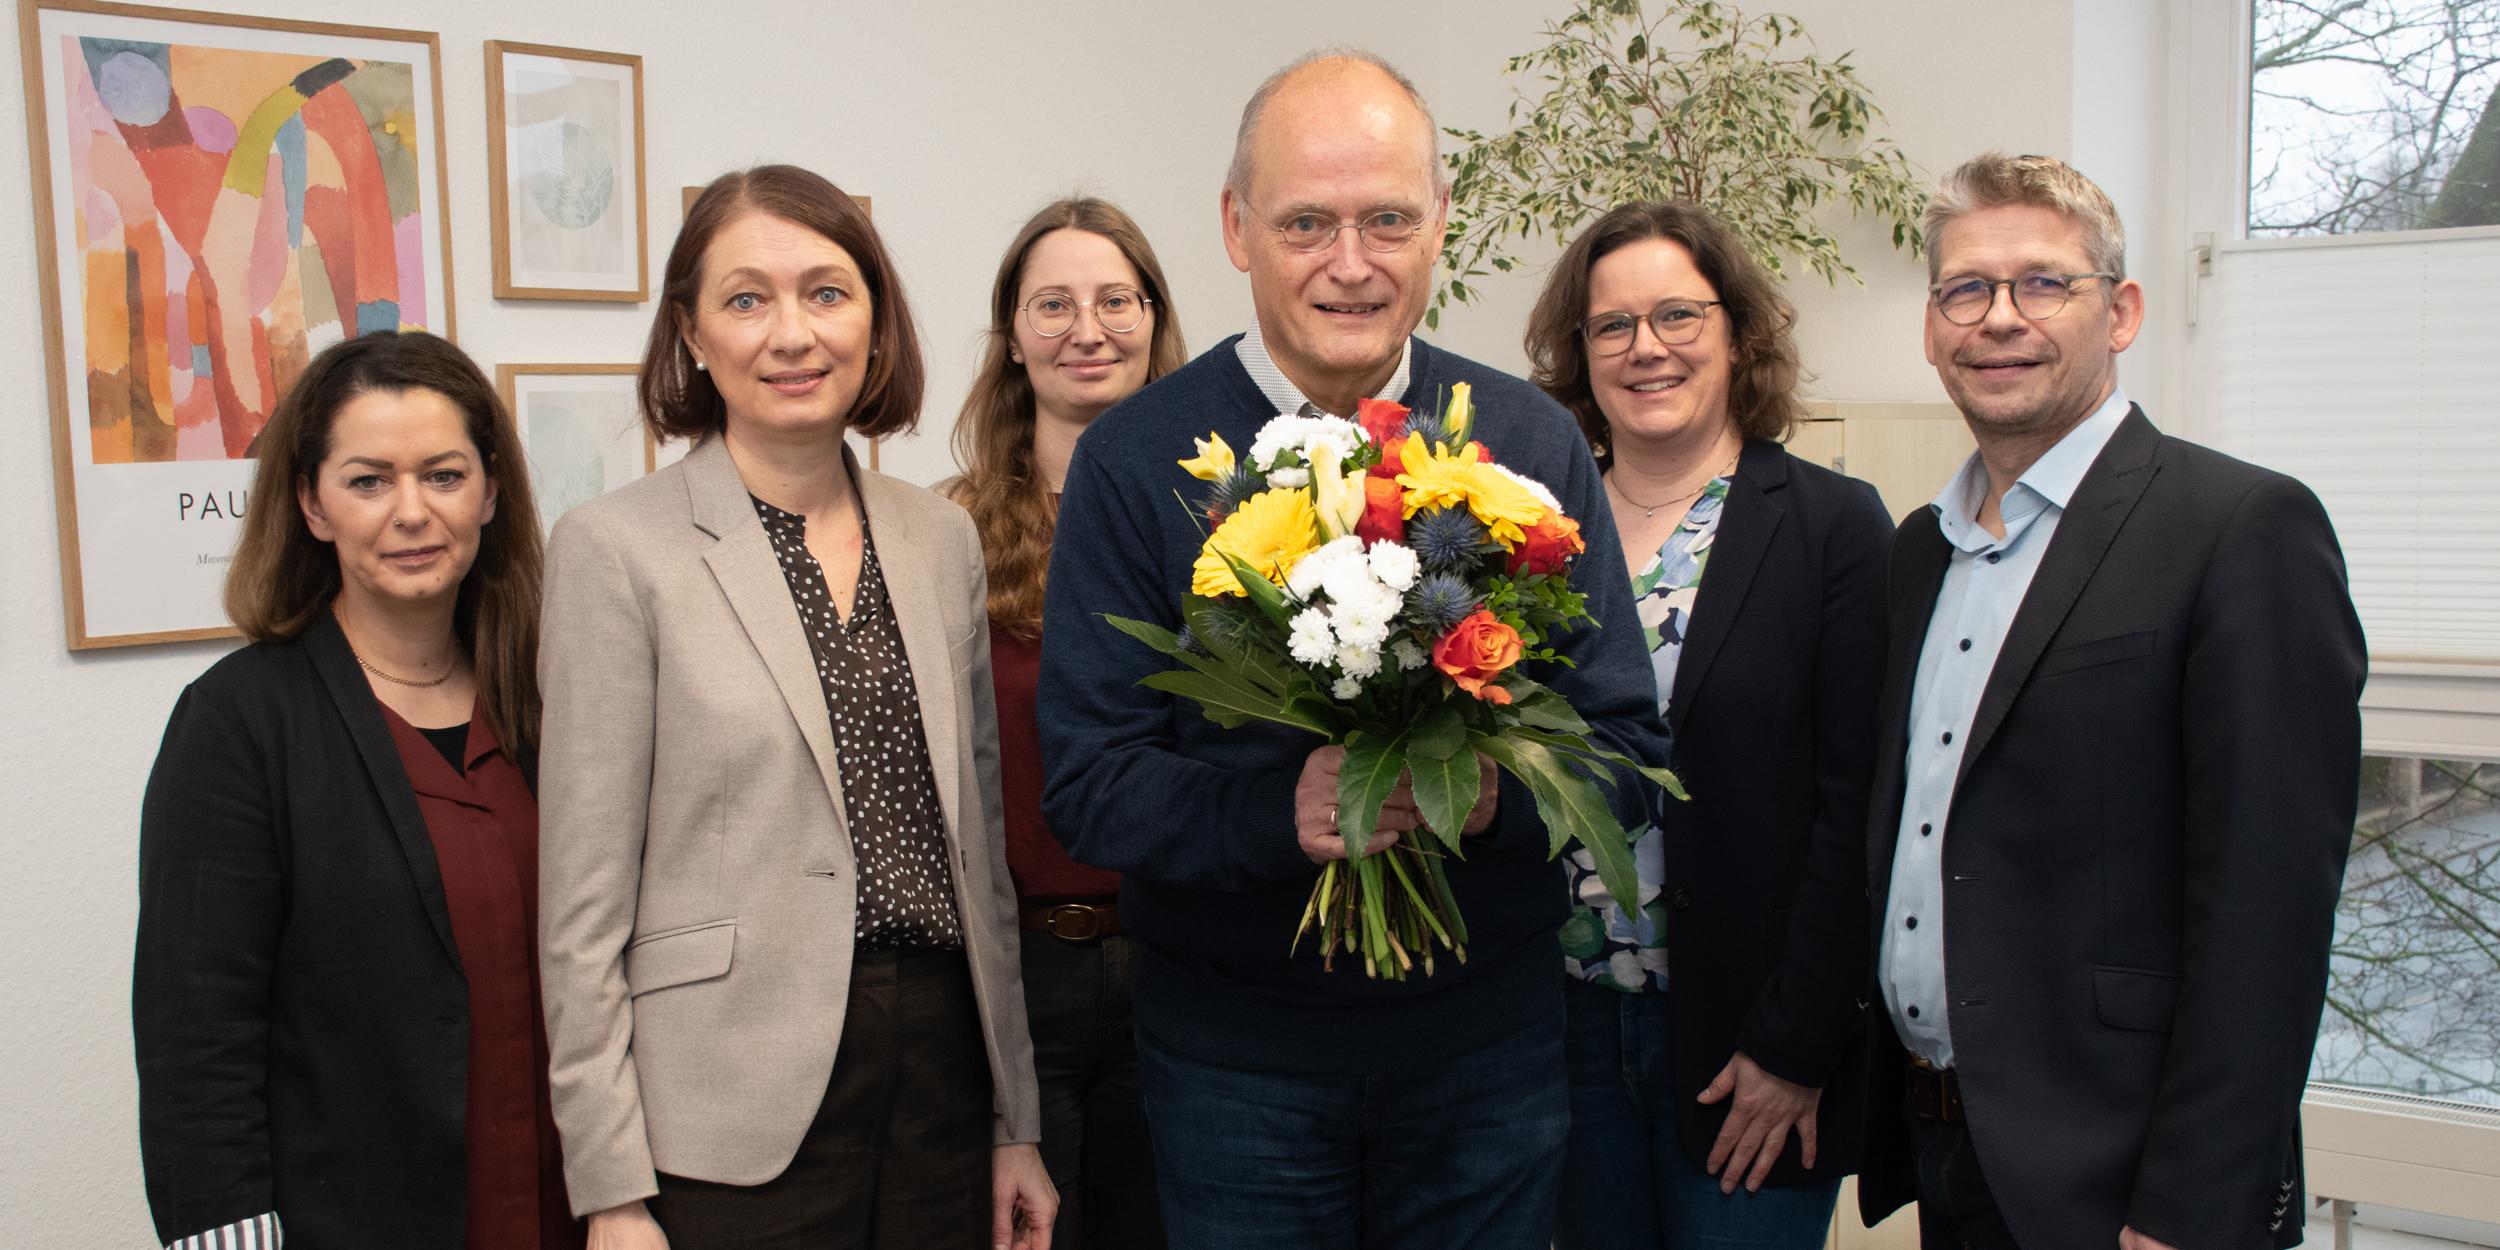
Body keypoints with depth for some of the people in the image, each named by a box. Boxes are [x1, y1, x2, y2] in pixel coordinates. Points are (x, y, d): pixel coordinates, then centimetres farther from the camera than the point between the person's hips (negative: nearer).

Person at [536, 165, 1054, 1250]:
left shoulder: (941, 537, 7)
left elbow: (979, 841, 10)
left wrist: (1015, 1120, 11)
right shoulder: (617, 549, -7)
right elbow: (585, 904, -7)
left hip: (943, 1078, 4)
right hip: (738, 1127, -4)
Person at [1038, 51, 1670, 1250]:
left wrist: (1500, 790, -21)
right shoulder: (1137, 456, -8)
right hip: (1234, 1049, -2)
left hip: (1489, 1034, 2)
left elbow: (1629, 742, 1)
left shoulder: (1532, 442, -1)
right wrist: (1276, 811, -27)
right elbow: (1083, 781, -9)